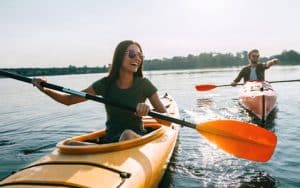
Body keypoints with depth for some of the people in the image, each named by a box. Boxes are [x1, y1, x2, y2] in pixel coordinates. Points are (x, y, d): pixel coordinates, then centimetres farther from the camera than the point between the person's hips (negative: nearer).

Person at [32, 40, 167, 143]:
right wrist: (45, 90, -12)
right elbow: (69, 100, 4)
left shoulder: (144, 85, -6)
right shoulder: (105, 84, -2)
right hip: (110, 140, 3)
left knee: (128, 134, -37)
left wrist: (148, 110, -28)